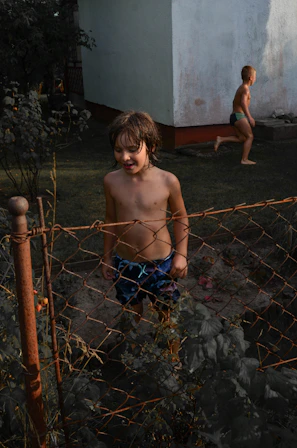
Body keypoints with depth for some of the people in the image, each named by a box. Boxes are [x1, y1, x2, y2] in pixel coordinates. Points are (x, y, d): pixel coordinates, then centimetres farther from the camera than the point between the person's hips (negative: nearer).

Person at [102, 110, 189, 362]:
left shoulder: (167, 181, -15)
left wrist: (181, 254, -3)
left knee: (165, 314, 16)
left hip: (161, 263, -1)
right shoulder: (112, 181, -10)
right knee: (135, 315, 19)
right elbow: (111, 221, 3)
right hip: (125, 264, 2)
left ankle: (173, 354, 42)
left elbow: (180, 218, -1)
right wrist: (107, 258, 8)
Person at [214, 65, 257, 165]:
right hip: (239, 116, -10)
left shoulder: (240, 88, 18)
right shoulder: (245, 89, -13)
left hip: (234, 115, 10)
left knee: (242, 138, 12)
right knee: (249, 136, -4)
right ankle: (244, 159, -4)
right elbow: (243, 102, -29)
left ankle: (221, 139, 3)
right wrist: (250, 117, -31)